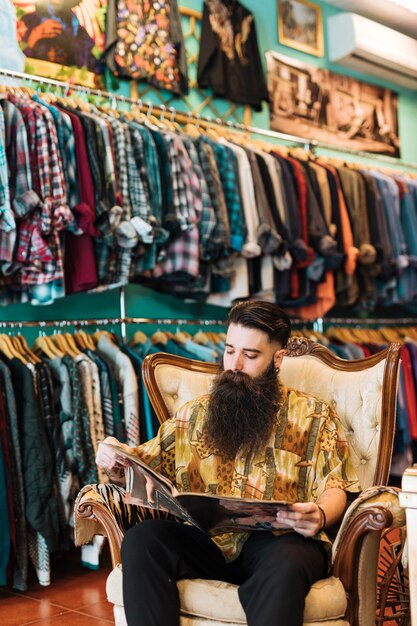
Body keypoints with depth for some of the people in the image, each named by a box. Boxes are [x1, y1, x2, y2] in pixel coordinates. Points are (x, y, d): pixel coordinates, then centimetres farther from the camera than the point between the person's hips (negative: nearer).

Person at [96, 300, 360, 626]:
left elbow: (334, 488, 4)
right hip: (207, 541, 3)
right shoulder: (195, 413, 19)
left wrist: (319, 516, -20)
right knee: (140, 539, -25)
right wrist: (118, 462, -6)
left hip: (278, 541, -3)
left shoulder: (314, 416, 10)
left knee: (285, 564, -38)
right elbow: (148, 461, 18)